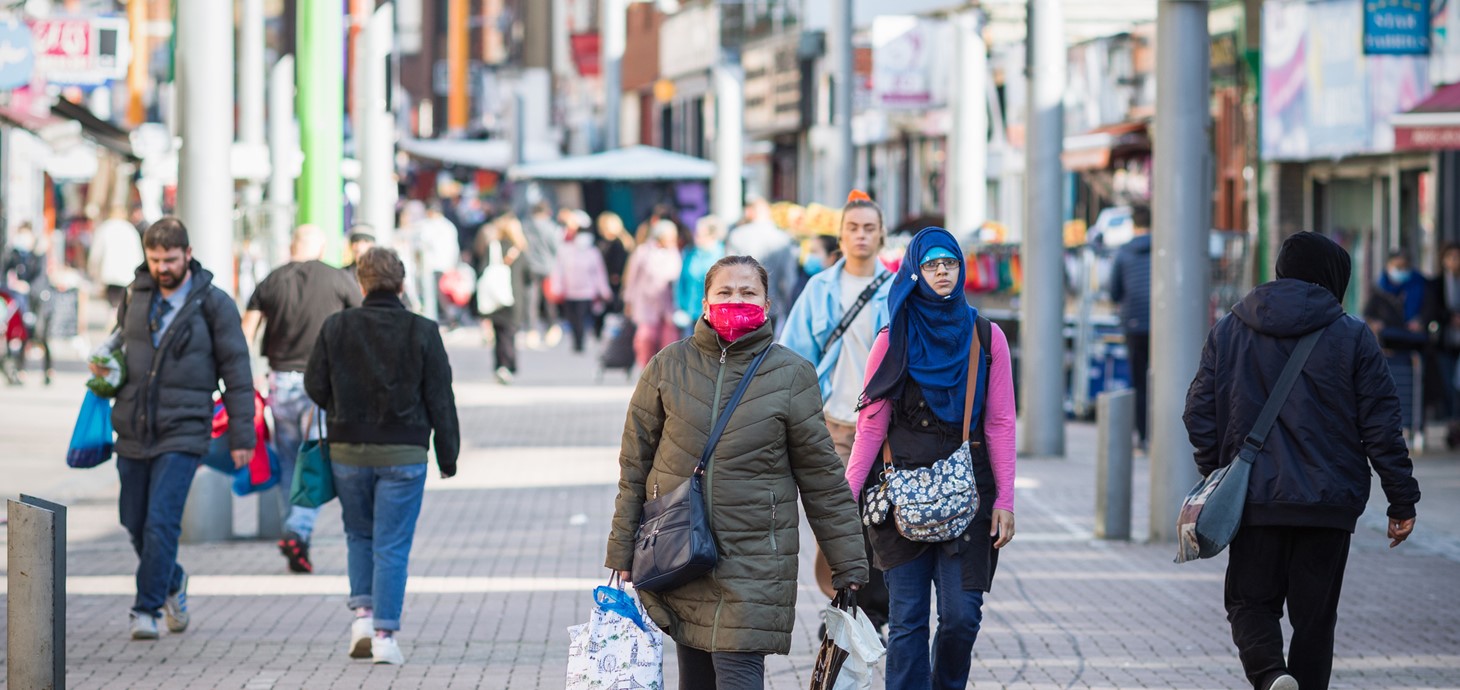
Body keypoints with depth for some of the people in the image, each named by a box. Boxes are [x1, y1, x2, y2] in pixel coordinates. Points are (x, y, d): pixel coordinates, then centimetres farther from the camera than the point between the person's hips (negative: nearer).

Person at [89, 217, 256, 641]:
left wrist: (241, 436, -4)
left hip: (182, 434, -5)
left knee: (161, 523, -13)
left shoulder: (213, 304, -5)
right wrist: (104, 364, 2)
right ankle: (171, 584, 36)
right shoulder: (135, 296, 7)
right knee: (135, 523, 11)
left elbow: (236, 372, -2)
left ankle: (147, 609, -6)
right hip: (133, 431, 5)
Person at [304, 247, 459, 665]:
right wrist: (447, 455, 6)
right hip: (403, 454, -2)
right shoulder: (422, 332, -6)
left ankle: (362, 613, 6)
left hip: (348, 452, 2)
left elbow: (315, 387, 2)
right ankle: (385, 634, -3)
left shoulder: (336, 328, -3)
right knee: (392, 545, 2)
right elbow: (440, 398, -3)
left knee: (359, 534, 20)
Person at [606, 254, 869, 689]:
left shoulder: (791, 375, 0)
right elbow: (635, 462, 8)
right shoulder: (669, 367, 3)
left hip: (753, 560, -2)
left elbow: (821, 474, 4)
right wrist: (622, 553, 7)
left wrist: (848, 566, 4)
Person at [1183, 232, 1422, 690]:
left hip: (1254, 498, 1)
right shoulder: (1353, 338, -1)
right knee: (1314, 614, 9)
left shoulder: (1228, 331, 5)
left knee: (1251, 601, 9)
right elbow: (1381, 426, -2)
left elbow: (1199, 412, 5)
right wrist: (1402, 500, 3)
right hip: (1330, 502, -1)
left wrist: (1215, 479, 17)